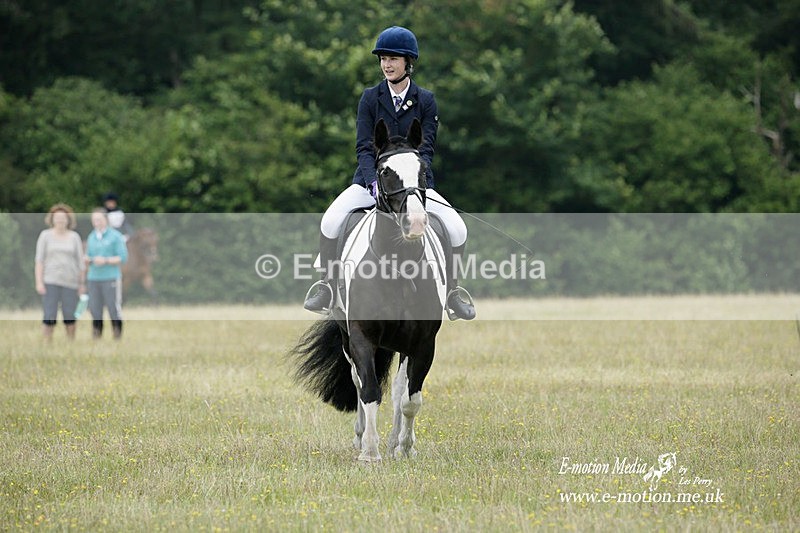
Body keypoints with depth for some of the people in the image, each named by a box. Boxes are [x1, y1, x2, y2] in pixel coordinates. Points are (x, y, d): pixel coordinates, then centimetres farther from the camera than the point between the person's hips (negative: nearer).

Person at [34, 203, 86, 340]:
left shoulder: (74, 237, 9)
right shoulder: (45, 235, 5)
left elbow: (80, 261, 9)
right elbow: (39, 260, 3)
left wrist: (82, 283, 4)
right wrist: (39, 282, -6)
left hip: (70, 282, 1)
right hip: (50, 281, -1)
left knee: (70, 318, 2)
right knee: (49, 318, -8)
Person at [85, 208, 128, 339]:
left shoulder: (115, 236, 0)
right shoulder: (91, 237, 16)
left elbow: (123, 257, -5)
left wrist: (105, 261, -15)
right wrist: (87, 259, -2)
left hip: (111, 278, -5)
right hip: (94, 279, 5)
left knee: (114, 307, -6)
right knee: (95, 309, 0)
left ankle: (117, 335, 1)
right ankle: (96, 334, 6)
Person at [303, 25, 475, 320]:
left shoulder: (425, 101, 0)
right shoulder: (371, 98, 0)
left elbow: (426, 150, -5)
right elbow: (364, 148, -6)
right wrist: (374, 183, -23)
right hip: (372, 178, 0)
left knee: (457, 228, -19)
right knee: (330, 220, -24)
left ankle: (453, 292, 3)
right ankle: (325, 288, -8)